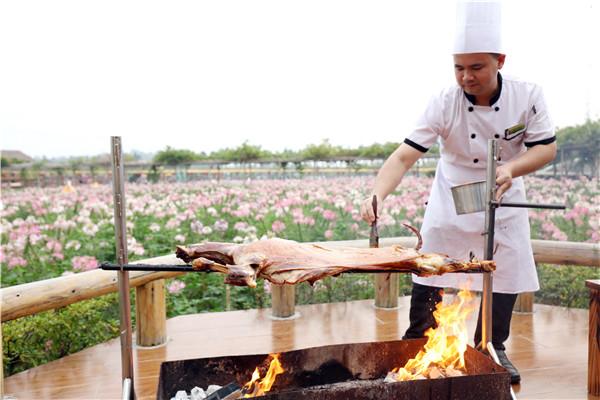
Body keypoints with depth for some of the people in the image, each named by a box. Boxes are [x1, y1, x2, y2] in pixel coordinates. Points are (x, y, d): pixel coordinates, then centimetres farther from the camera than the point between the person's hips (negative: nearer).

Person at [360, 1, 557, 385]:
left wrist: (512, 168, -32)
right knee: (428, 274, 0)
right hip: (451, 202, -2)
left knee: (507, 275, 8)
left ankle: (493, 348, 31)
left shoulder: (527, 95, -17)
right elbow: (405, 155, -30)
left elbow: (546, 147, -11)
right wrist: (378, 195, -46)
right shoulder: (445, 103, -24)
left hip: (504, 201, 2)